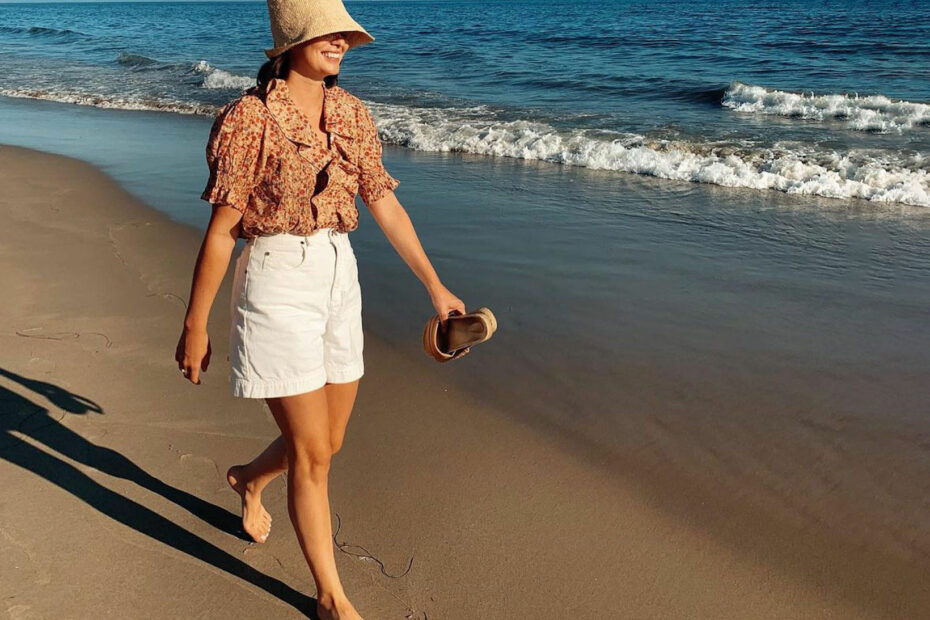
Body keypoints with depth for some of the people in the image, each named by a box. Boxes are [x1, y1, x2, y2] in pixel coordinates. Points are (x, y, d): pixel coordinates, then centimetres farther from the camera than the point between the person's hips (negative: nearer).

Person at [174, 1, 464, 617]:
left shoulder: (352, 114, 5)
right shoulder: (249, 118, -12)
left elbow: (385, 204, 11)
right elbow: (221, 230, -10)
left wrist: (436, 287, 12)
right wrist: (195, 327, -7)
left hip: (339, 280, 6)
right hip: (277, 286, -6)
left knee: (328, 441, 17)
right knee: (312, 455, 0)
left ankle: (250, 480, 51)